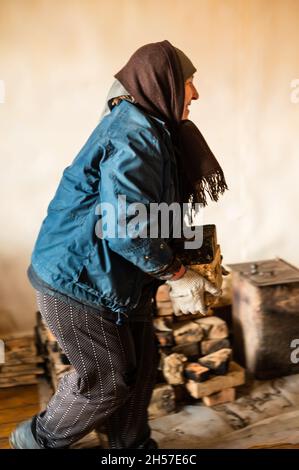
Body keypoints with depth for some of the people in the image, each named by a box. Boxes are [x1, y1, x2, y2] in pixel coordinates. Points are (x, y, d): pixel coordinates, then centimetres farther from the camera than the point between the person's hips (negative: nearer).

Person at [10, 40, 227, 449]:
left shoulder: (142, 126, 10)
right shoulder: (135, 134, -23)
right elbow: (125, 227, -31)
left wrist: (181, 258, 10)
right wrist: (178, 274, -18)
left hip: (110, 278, 10)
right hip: (79, 282, -10)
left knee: (141, 362, 17)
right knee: (106, 381, 6)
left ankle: (131, 445, 38)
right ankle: (39, 440, 30)